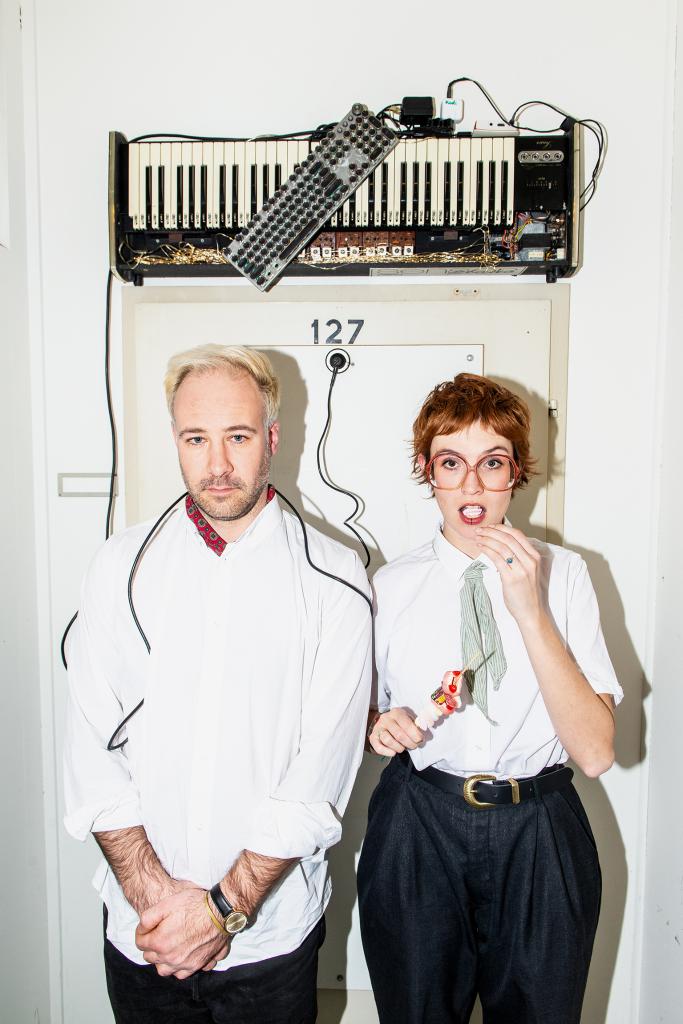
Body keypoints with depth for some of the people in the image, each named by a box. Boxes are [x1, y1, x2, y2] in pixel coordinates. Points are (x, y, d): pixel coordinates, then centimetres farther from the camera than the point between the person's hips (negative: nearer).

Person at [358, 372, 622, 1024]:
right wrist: (382, 727, -11)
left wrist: (529, 608, -21)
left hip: (538, 844, 0)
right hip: (417, 833, 1)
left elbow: (596, 751, -14)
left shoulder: (563, 574, -6)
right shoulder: (390, 585, -2)